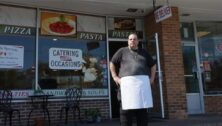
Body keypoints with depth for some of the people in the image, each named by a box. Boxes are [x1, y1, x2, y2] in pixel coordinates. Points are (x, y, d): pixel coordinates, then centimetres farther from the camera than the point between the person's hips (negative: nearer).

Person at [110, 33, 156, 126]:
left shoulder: (144, 52, 17)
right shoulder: (122, 51, 10)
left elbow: (153, 65, 25)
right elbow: (112, 63, 12)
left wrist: (152, 78, 13)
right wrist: (115, 77, 2)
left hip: (143, 83, 3)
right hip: (127, 83, -3)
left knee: (143, 110, 5)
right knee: (127, 110, -6)